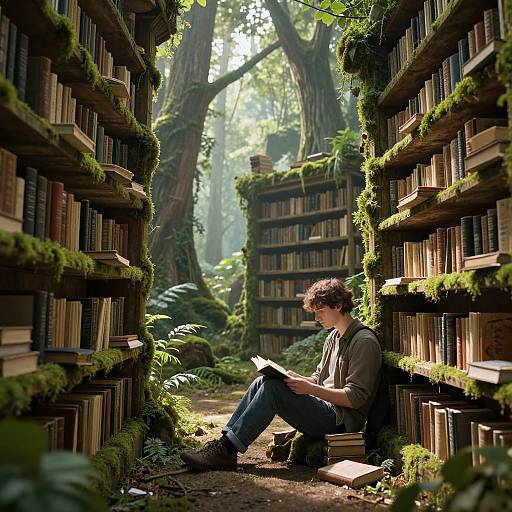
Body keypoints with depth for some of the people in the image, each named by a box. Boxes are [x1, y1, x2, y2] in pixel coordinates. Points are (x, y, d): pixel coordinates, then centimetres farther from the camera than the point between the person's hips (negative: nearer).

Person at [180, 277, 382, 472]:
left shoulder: (364, 342, -14)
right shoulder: (333, 338, 16)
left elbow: (356, 398, -18)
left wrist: (310, 389, -22)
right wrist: (299, 379, -2)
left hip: (342, 420, -9)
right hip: (325, 406, 9)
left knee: (273, 387, -24)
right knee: (262, 382, -6)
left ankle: (226, 451, -22)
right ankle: (224, 440, -11)